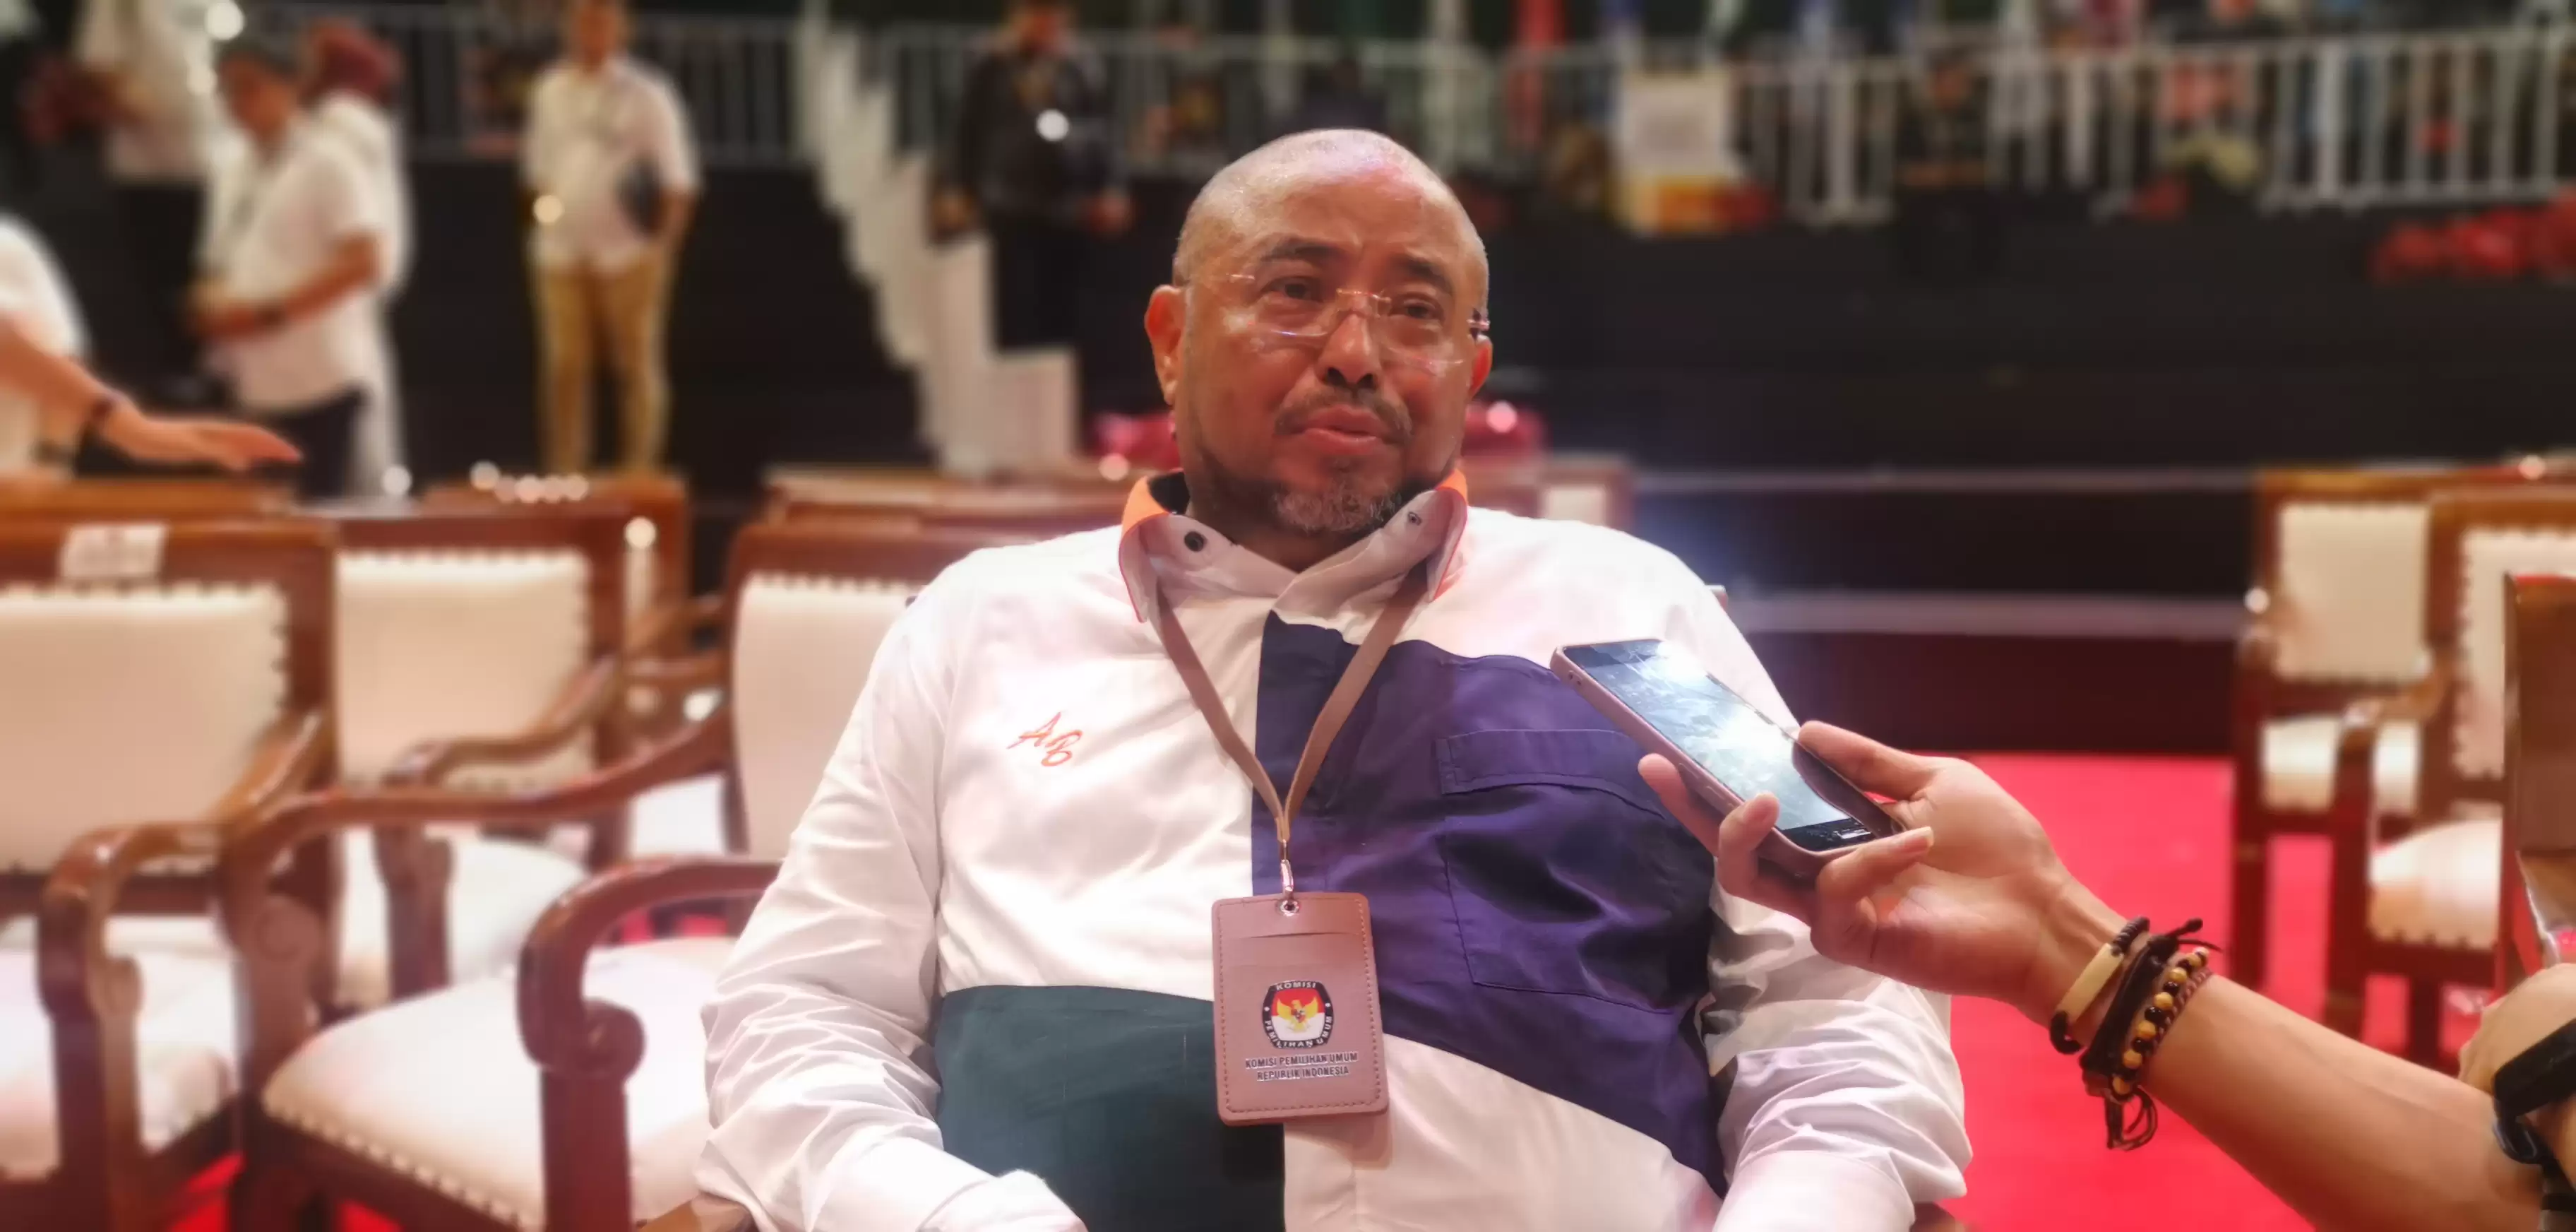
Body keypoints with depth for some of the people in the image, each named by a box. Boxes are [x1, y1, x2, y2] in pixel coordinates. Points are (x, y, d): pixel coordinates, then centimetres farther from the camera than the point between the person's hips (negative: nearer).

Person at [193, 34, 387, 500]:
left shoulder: (328, 163, -6)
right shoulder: (232, 171, 16)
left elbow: (363, 263, -15)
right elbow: (222, 267, 21)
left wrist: (269, 313, -18)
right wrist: (215, 311, -2)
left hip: (320, 377, -7)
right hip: (254, 382, 7)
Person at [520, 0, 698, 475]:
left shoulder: (645, 94, -4)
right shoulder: (549, 90, 10)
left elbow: (678, 181, -5)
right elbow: (539, 169, 19)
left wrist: (662, 249, -12)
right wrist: (543, 215, 6)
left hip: (627, 253, -4)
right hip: (562, 253, 4)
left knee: (637, 367, 2)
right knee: (565, 367, 5)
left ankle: (639, 476, 8)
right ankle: (564, 475, 11)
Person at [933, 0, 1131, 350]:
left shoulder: (1081, 68, 5)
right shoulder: (991, 67, 3)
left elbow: (1101, 132, 8)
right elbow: (965, 131, 6)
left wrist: (1111, 191, 0)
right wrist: (954, 190, 0)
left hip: (1068, 210, 2)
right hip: (1011, 208, -1)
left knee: (1061, 307, 5)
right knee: (1015, 306, -7)